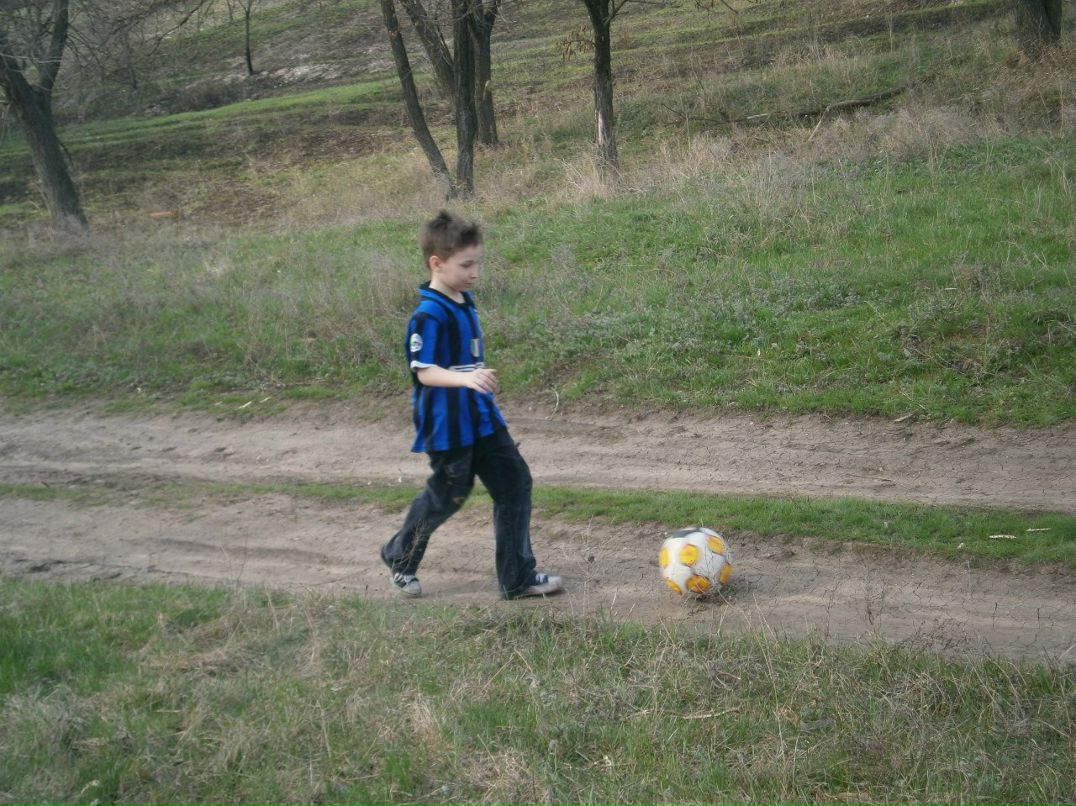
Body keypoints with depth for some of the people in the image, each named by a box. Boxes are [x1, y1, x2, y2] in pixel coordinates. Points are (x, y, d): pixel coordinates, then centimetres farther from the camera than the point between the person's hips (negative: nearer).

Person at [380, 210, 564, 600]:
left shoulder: (464, 302, 9)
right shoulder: (428, 315, -20)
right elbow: (424, 371, -26)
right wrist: (465, 378, -41)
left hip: (482, 418, 9)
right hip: (447, 425, -9)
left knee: (515, 481, 4)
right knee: (447, 494, 5)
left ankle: (518, 578, 10)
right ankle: (400, 558, 32)